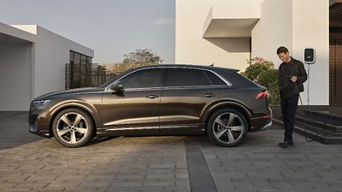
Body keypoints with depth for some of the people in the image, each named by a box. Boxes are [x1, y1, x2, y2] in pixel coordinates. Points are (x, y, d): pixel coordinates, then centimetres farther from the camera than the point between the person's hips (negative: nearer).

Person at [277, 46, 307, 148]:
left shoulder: (298, 64, 4)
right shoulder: (281, 66, 18)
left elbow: (304, 76, 6)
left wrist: (297, 78, -13)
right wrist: (280, 88, 13)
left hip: (293, 93, -5)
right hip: (283, 94, 6)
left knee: (290, 117, -11)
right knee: (285, 117, 6)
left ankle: (287, 140, -13)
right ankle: (290, 139, 15)